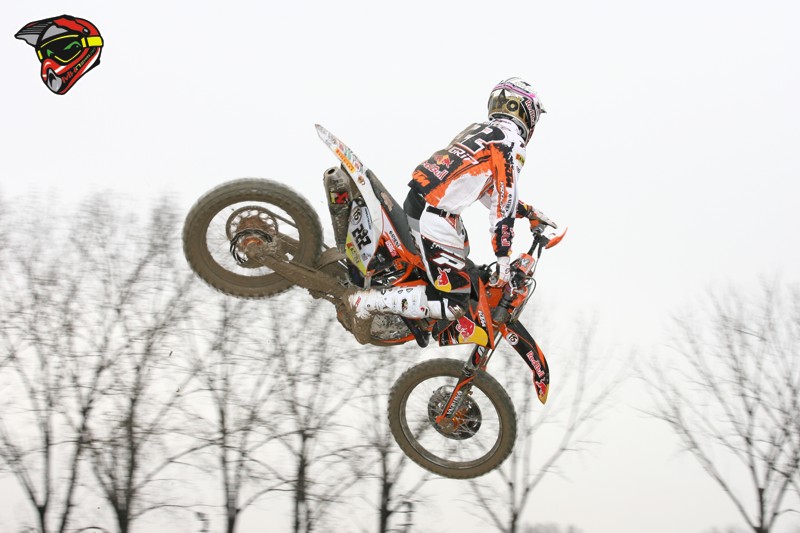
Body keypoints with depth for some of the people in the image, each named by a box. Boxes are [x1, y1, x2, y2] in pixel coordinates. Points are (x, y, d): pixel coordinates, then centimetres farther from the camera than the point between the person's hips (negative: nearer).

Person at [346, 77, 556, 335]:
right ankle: (366, 301, -14)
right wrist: (504, 257, -16)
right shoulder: (512, 141, -7)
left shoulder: (480, 130, 21)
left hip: (416, 199, 10)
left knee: (461, 248, 37)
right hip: (435, 215, -10)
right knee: (454, 303, -11)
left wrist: (528, 212, 30)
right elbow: (504, 199, -15)